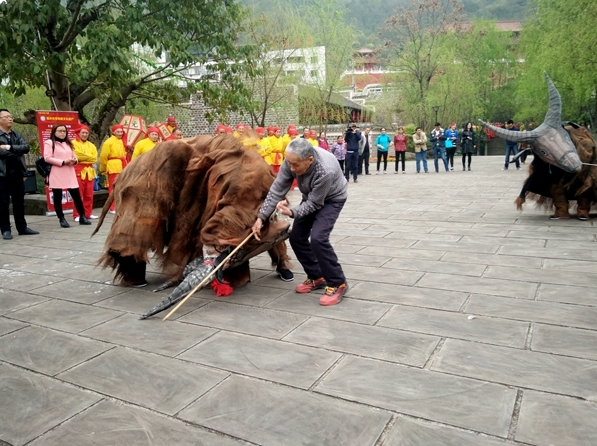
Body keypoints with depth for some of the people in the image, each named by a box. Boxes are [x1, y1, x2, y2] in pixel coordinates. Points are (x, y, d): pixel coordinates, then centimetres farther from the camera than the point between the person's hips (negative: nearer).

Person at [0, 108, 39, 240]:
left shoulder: (17, 135, 14)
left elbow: (26, 147, -2)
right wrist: (16, 152, -11)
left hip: (17, 173, 5)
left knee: (19, 202, 11)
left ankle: (22, 228, 18)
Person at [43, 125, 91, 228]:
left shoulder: (68, 143, 22)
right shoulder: (49, 143, -1)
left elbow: (74, 156, 23)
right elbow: (47, 158, -10)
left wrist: (74, 160, -2)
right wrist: (63, 162, -17)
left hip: (69, 174, 5)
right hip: (56, 175, -5)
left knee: (77, 195, 2)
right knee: (58, 197, 1)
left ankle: (82, 217, 8)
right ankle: (61, 219, 8)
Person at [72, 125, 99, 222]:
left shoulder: (91, 145, 17)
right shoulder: (73, 143, 0)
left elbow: (94, 158, 4)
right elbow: (76, 156, -15)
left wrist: (83, 156, -6)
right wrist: (89, 157, -6)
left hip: (89, 171, 5)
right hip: (78, 171, -5)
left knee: (89, 195, 7)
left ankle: (88, 213, 15)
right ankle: (77, 215, -2)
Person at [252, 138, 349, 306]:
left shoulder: (325, 171, -41)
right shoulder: (292, 161, -25)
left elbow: (314, 204, -28)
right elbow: (277, 190, -17)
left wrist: (292, 212, -39)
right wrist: (261, 217, -21)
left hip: (331, 198, -6)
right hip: (311, 197, 7)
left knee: (318, 238, -23)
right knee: (297, 237, 2)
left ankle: (338, 283, -7)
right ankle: (317, 277, 19)